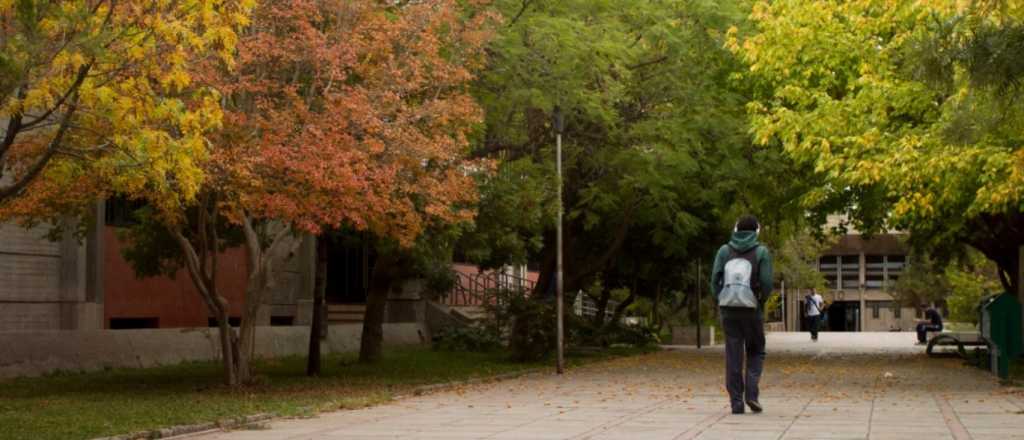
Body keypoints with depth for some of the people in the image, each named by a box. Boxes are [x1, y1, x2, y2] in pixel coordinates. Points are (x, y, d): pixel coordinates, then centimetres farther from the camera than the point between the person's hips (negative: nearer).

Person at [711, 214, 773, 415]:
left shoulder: (724, 250, 6)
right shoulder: (761, 252, -1)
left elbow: (715, 278, -2)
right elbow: (766, 283, -7)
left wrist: (720, 300, 10)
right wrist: (761, 300, 11)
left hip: (728, 308, 2)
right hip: (751, 308, -2)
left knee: (733, 356, 6)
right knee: (756, 352, 14)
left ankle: (736, 402, 2)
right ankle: (751, 393, -4)